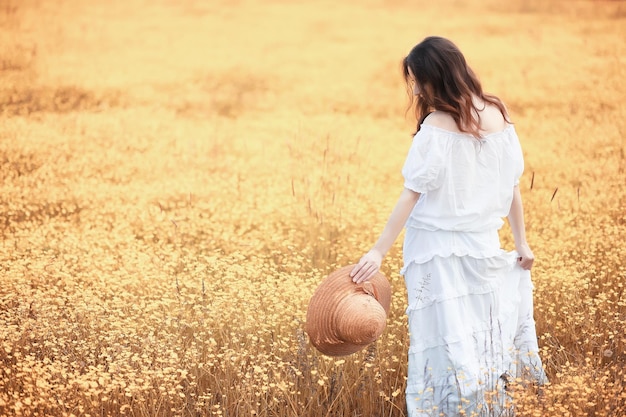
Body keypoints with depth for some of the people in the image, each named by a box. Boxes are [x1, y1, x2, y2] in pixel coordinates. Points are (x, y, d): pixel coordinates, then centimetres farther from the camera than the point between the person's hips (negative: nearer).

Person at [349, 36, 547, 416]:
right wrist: (522, 242, 12)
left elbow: (412, 194, -18)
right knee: (486, 335, 15)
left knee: (446, 341, 2)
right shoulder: (499, 115, 1)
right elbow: (512, 184, 6)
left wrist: (379, 251, -16)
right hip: (482, 245, 5)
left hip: (439, 247, -5)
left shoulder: (438, 126, -16)